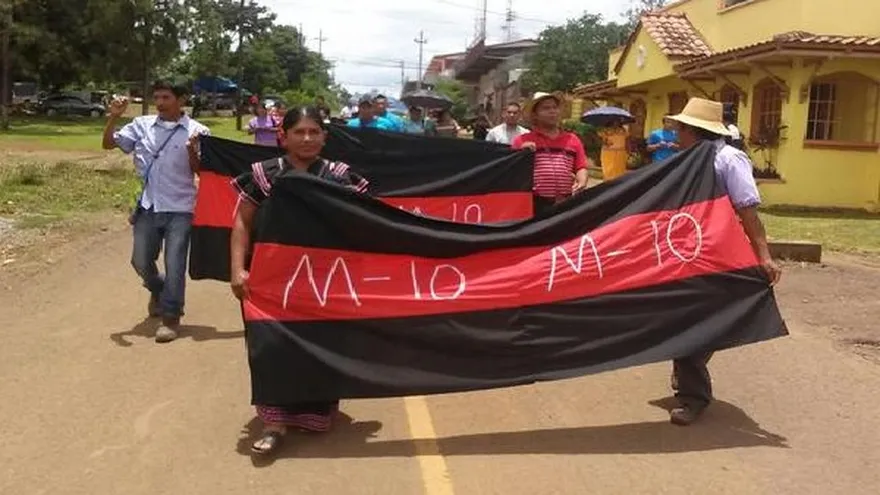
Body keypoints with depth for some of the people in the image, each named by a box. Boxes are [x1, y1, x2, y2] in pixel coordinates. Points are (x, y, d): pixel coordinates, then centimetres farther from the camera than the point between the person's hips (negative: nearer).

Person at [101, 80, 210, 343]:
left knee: (174, 265, -1)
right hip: (148, 207, 4)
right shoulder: (142, 125, 3)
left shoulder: (196, 131, -6)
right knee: (141, 261, 13)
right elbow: (108, 144, 4)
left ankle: (171, 317, 12)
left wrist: (192, 151, -23)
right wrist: (114, 116, -9)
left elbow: (200, 171, -4)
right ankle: (158, 290, 44)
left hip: (179, 210, -4)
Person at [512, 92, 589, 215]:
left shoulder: (573, 140, 15)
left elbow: (581, 167, 12)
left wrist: (582, 182, -8)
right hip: (535, 204, -3)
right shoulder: (523, 140, 4)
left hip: (565, 204, 3)